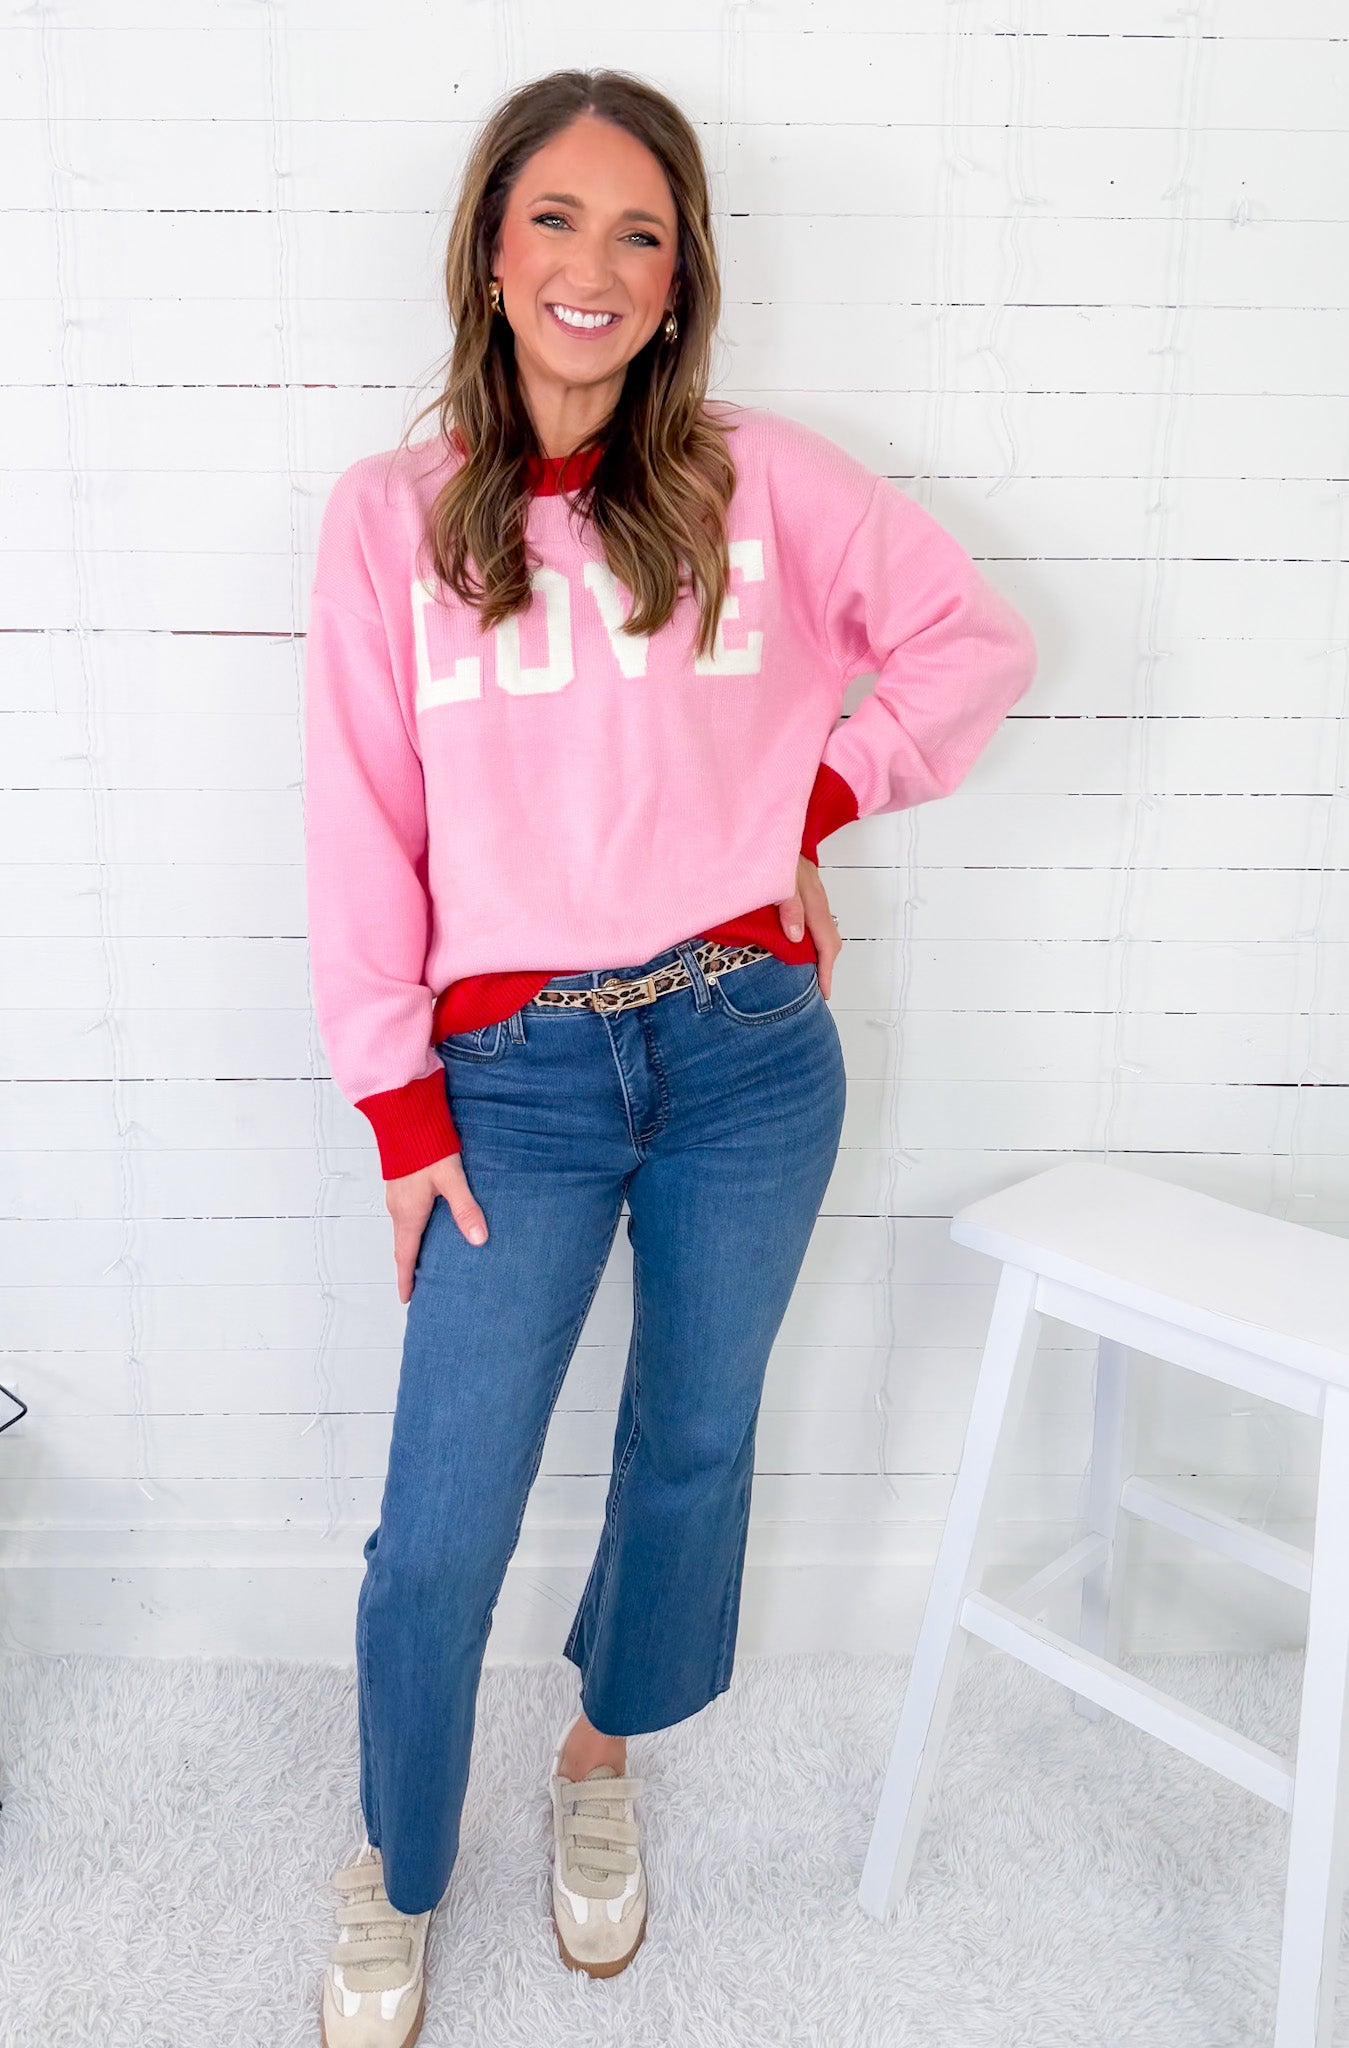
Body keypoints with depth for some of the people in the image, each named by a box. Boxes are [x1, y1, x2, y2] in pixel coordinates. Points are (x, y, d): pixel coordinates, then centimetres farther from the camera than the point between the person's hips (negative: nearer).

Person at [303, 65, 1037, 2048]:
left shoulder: (760, 476, 4)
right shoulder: (390, 511, 2)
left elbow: (976, 636, 12)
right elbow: (362, 823, 0)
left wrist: (815, 802, 1)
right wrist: (403, 1112, -4)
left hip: (749, 1051, 2)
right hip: (516, 1070, -1)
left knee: (695, 1447, 14)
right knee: (440, 1528, 0)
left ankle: (603, 1764, 43)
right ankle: (397, 1878, 30)